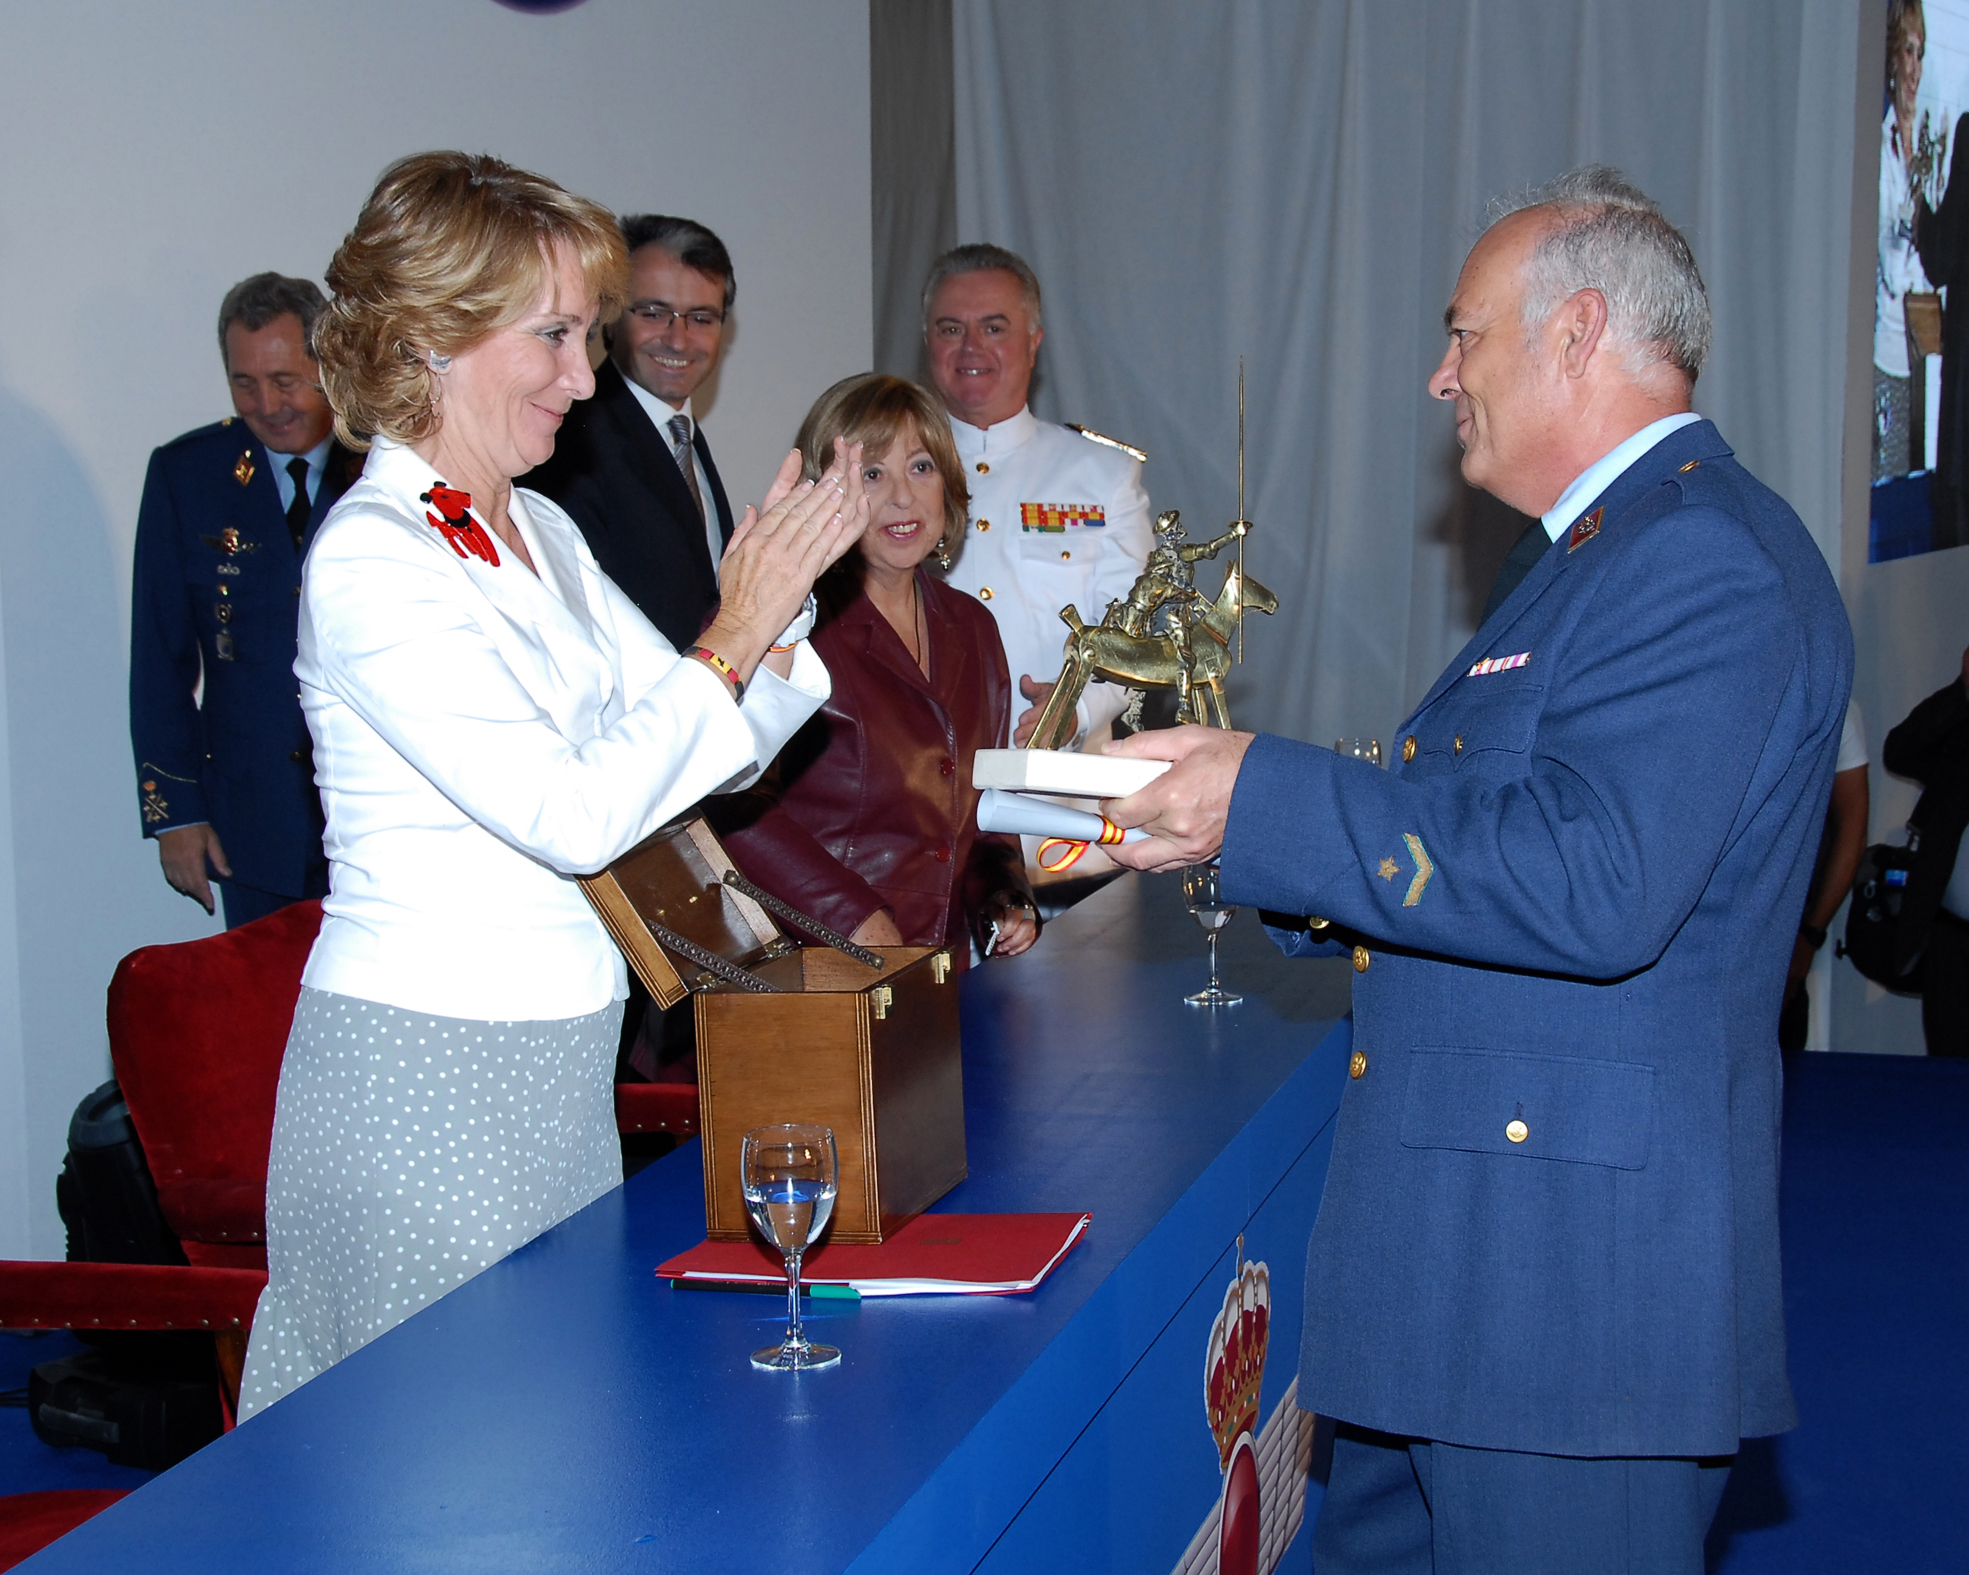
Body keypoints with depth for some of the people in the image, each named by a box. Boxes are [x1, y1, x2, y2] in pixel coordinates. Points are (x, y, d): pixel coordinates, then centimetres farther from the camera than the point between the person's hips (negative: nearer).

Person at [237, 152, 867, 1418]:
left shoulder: (540, 533, 11)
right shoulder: (370, 563, -16)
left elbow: (709, 738, 13)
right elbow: (575, 813, -21)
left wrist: (784, 599, -5)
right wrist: (739, 629, -16)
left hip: (556, 1053, 8)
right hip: (425, 1061, -8)